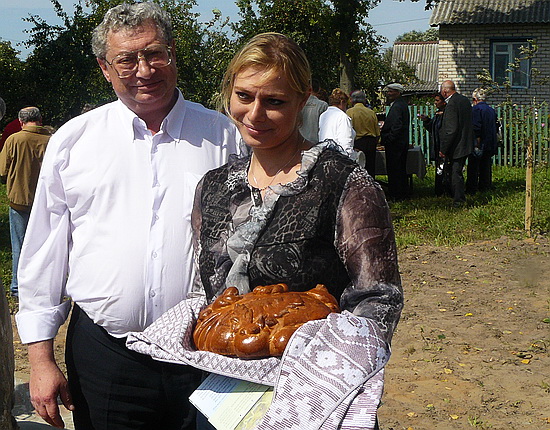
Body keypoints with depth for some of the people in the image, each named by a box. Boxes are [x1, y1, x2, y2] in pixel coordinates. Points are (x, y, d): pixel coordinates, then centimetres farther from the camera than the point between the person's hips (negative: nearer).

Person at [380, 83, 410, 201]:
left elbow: (396, 127, -25)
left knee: (394, 170, -3)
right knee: (401, 170, 16)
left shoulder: (397, 106, -18)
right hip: (403, 143, 10)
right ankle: (403, 193, 23)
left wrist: (386, 140, -19)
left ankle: (395, 195, 1)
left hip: (395, 145, -10)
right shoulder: (403, 104, 14)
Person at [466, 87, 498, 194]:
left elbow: (476, 127, -19)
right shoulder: (491, 110, 11)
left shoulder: (476, 109, -12)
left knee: (473, 167, -1)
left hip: (478, 144, -7)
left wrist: (477, 142, -17)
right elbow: (495, 127, 16)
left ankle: (471, 189, 1)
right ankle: (485, 187, 18)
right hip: (490, 144, 7)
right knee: (486, 166, 14)